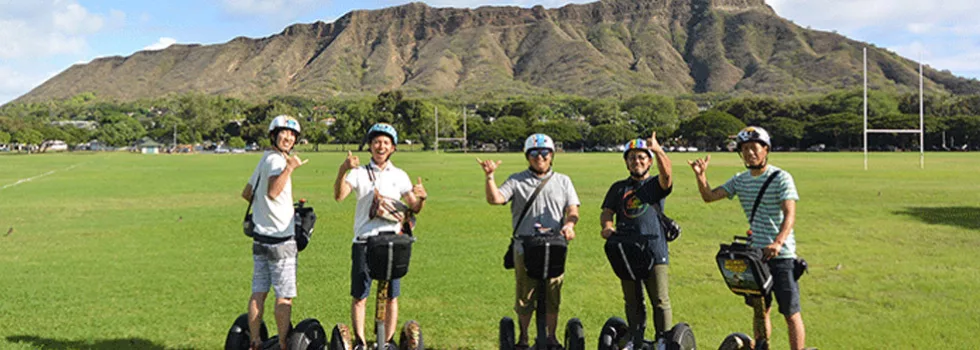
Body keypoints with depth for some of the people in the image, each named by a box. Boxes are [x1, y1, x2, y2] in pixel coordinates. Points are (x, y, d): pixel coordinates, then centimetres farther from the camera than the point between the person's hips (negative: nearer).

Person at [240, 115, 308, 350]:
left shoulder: (264, 159, 14)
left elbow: (246, 193, 26)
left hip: (260, 237, 9)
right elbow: (273, 192, -33)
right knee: (284, 296, 0)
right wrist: (290, 167, -34)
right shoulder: (275, 160, -14)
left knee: (258, 292, 11)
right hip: (280, 240, -9)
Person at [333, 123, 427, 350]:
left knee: (391, 297, 4)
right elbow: (339, 196, -12)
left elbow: (413, 208, 6)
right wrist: (342, 171, -29)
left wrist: (422, 198, -17)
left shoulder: (400, 176, 10)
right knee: (359, 296, 2)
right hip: (364, 241, -1)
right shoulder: (359, 173, 4)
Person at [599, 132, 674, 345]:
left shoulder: (656, 184, 7)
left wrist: (658, 150, -33)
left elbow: (667, 175, -16)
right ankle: (636, 341, 20)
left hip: (654, 252, -3)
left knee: (660, 301, -2)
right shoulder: (619, 189, 16)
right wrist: (608, 226, -16)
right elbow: (606, 212, 7)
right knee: (632, 302, 10)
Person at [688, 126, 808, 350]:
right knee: (760, 311, 15)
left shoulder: (781, 178, -8)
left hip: (780, 254, -5)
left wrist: (778, 242, -35)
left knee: (791, 313, -2)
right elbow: (709, 196, 5)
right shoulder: (740, 180, 9)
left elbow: (789, 215, -18)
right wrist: (700, 175, -13)